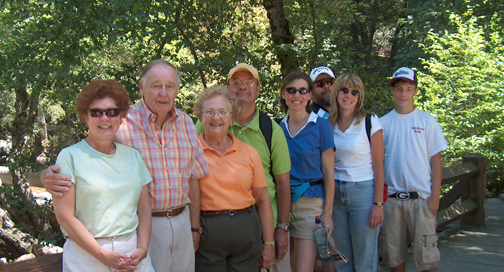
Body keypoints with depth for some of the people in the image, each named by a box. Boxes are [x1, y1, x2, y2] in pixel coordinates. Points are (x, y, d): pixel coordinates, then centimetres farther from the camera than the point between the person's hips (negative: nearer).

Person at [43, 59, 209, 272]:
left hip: (181, 222, 5)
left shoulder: (185, 123, 5)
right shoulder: (121, 124, -12)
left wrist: (194, 227, 13)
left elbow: (193, 176, 11)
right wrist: (49, 175, -33)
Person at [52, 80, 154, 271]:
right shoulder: (70, 156, -4)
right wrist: (103, 256, -12)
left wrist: (142, 249, -6)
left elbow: (144, 208, 8)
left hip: (133, 254, 3)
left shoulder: (132, 155, 9)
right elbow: (64, 216, -9)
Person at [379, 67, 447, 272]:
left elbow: (436, 160, 1)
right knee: (393, 252, 9)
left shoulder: (427, 121, 1)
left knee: (425, 251, 0)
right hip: (391, 197, 2)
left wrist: (435, 195, -5)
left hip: (421, 197, -2)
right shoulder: (383, 122, 5)